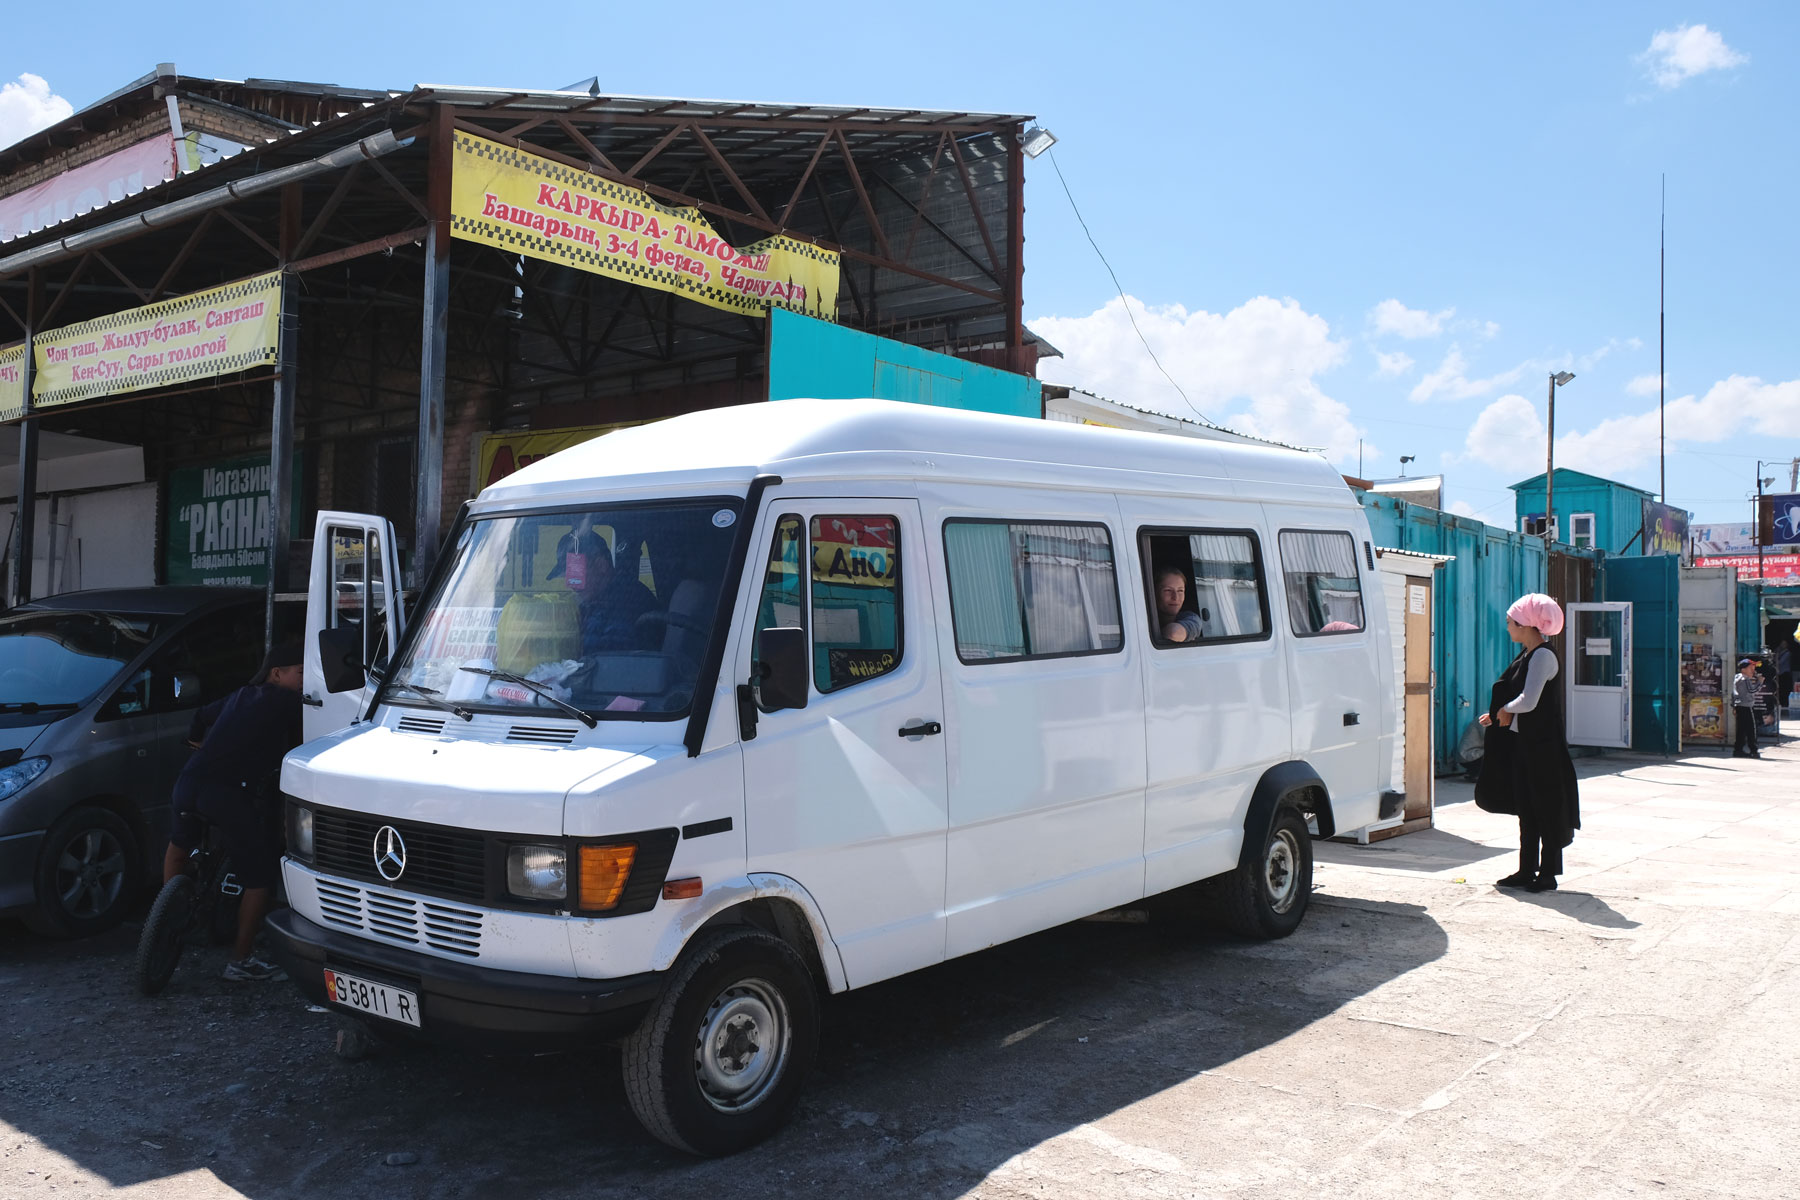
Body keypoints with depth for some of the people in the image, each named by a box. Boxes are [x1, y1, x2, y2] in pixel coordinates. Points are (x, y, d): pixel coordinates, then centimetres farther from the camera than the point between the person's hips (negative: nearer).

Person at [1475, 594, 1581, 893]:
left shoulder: (1543, 656, -16)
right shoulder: (1526, 655, 12)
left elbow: (1529, 701, -25)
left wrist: (1506, 709, -8)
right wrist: (1497, 716, 9)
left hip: (1543, 744, -9)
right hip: (1522, 742, 9)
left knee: (1546, 807, 1)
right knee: (1526, 807, 12)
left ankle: (1548, 873, 9)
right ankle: (1527, 871, 20)